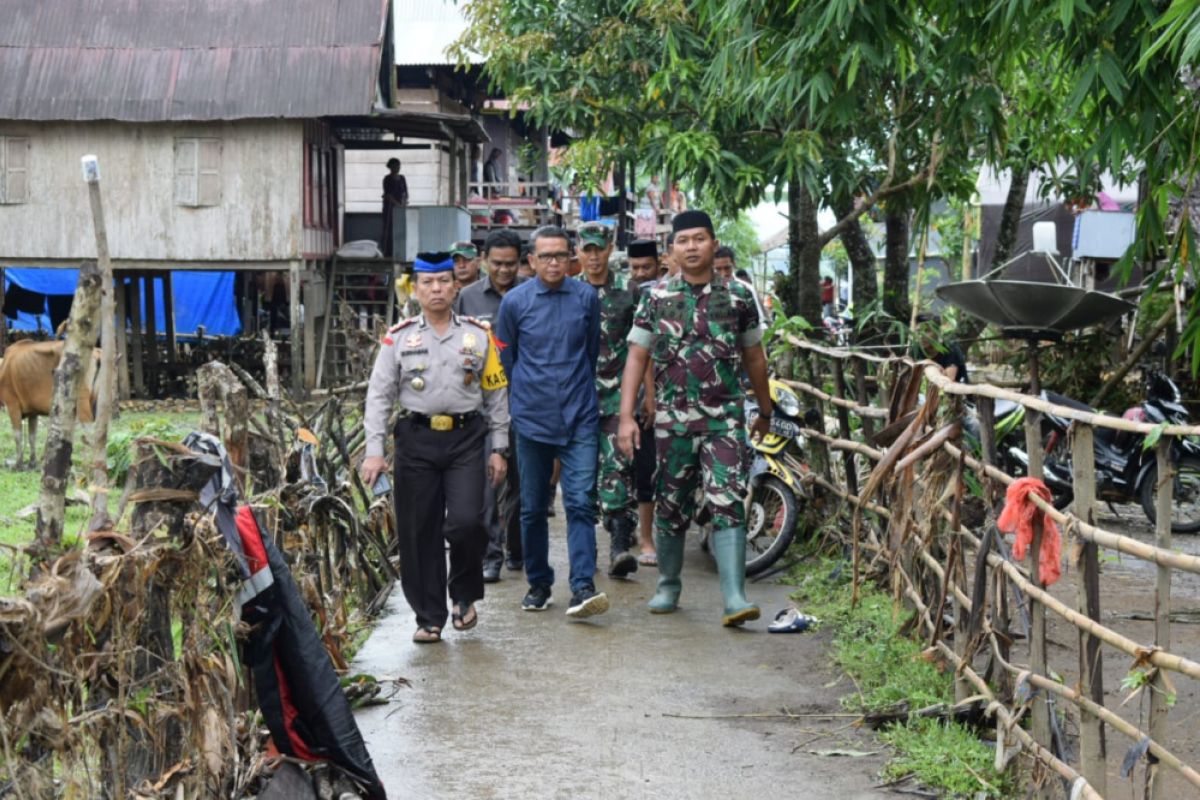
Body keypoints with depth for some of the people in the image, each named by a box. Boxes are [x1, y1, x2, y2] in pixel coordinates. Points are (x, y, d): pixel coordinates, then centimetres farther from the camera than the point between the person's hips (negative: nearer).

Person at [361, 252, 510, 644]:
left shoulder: (477, 335, 8)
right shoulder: (399, 337, 6)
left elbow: (496, 394, 11)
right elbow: (379, 395, 4)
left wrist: (499, 449, 7)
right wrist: (374, 450, -4)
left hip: (466, 439, 0)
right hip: (416, 439, 1)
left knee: (465, 521, -15)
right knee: (419, 533, 3)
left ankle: (464, 595, 12)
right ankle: (429, 618, 14)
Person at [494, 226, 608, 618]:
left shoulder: (586, 298, 3)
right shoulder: (514, 302, 0)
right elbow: (505, 359, 12)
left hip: (580, 419, 0)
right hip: (532, 419, 1)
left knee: (581, 502, -11)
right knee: (533, 508, 8)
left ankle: (583, 587, -16)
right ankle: (538, 583, 21)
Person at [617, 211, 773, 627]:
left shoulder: (738, 296, 5)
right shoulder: (657, 297, 4)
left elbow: (753, 357, 15)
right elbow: (636, 358, 3)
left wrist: (765, 411, 22)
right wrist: (626, 416, -4)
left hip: (724, 419, -1)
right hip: (672, 418, 1)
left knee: (728, 504, -12)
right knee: (671, 506, 10)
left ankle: (735, 598, -18)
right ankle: (668, 585, 28)